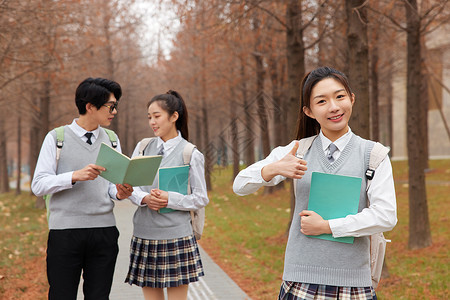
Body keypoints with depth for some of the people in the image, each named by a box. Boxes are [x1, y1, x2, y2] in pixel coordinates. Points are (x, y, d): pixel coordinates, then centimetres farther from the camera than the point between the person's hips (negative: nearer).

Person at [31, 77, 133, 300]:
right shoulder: (57, 138, 1)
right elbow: (38, 185, -5)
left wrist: (120, 193, -7)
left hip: (104, 230, 4)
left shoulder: (111, 140, 14)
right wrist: (75, 176, -19)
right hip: (65, 231, -3)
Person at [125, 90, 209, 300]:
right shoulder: (143, 147, 9)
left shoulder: (191, 154, -3)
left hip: (176, 237, -4)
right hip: (144, 235, 4)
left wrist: (170, 199, -17)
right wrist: (145, 198, -12)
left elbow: (201, 199, -2)